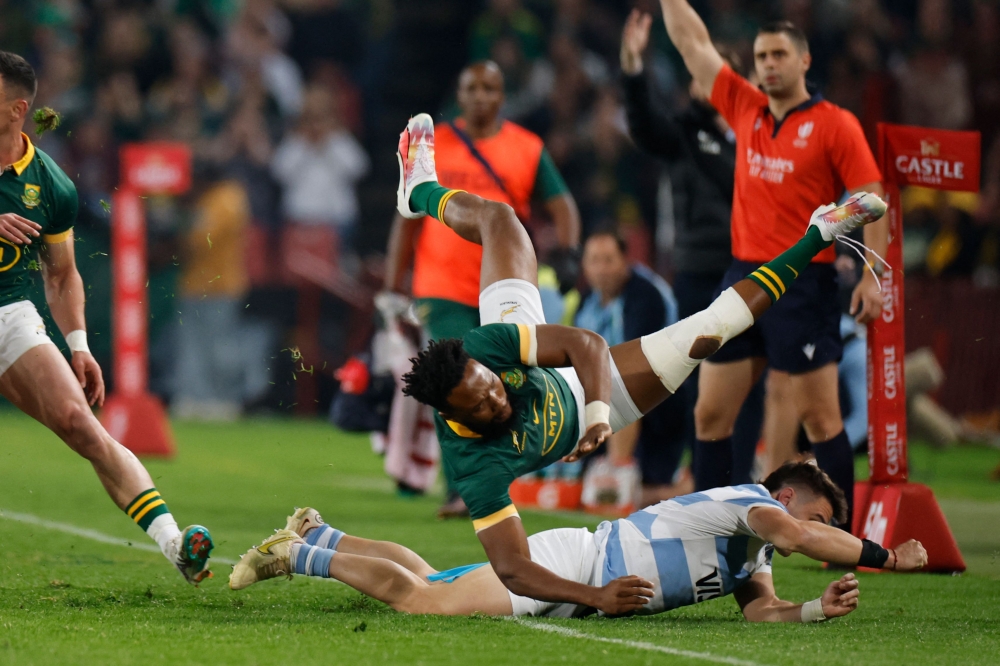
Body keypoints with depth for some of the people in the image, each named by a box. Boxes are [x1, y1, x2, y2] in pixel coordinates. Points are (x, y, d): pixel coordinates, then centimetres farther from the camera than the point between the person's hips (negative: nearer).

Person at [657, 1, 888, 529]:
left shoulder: (835, 125, -4)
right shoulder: (744, 109, 12)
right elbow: (692, 44, 17)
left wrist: (873, 276, -14)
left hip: (803, 285, -6)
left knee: (819, 415, -5)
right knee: (710, 412, 5)